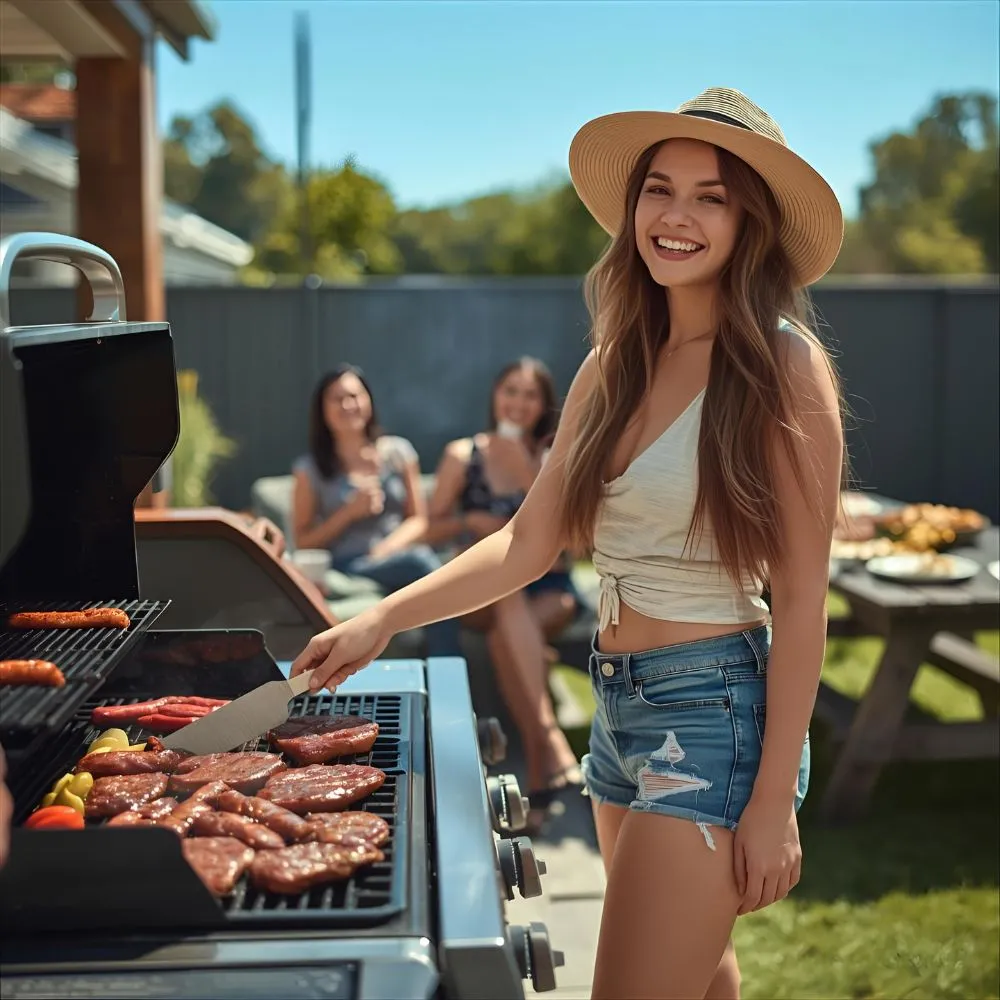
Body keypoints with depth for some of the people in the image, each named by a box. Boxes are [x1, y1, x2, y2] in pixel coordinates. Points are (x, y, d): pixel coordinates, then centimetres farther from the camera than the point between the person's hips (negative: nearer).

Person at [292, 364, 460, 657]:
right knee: (424, 563, -34)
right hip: (345, 568, -3)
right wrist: (350, 512, -10)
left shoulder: (398, 451, 12)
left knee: (424, 557, -37)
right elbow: (302, 541, 4)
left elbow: (418, 520, 10)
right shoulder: (310, 468, 4)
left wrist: (387, 550, -11)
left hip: (397, 555, 3)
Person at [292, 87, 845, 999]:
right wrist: (382, 621, -3)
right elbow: (530, 540, 6)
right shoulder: (614, 367, 7)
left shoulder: (783, 367, -13)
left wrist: (775, 797, -15)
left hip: (714, 713, -7)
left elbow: (800, 598, -14)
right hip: (619, 702, 7)